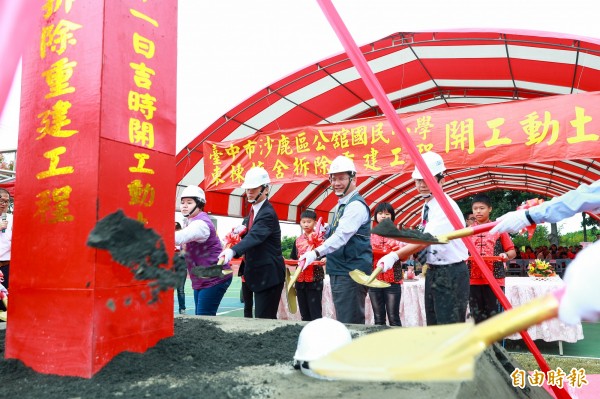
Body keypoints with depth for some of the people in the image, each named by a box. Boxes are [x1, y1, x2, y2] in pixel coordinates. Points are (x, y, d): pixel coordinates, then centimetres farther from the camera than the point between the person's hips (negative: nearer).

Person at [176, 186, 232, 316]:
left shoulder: (201, 223, -19)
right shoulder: (190, 222, 13)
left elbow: (180, 237, -38)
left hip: (214, 278, -9)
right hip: (201, 279, 10)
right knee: (200, 317, 12)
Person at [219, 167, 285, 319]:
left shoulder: (268, 214, -19)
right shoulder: (254, 210, 11)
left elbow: (255, 236, -36)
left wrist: (233, 251, -50)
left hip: (269, 274, -10)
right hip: (259, 273, 10)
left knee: (263, 319, -7)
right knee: (264, 317, 16)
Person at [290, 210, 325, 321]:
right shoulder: (298, 240, 12)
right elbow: (293, 259, 19)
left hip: (315, 279, -5)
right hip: (300, 279, 5)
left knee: (315, 312, -2)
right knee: (304, 313, 11)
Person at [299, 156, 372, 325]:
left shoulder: (356, 205, -14)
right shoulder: (341, 205, 16)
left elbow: (342, 235, -27)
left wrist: (316, 252, -37)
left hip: (351, 272, -10)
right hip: (339, 271, 10)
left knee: (350, 324, -8)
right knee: (342, 319, 17)